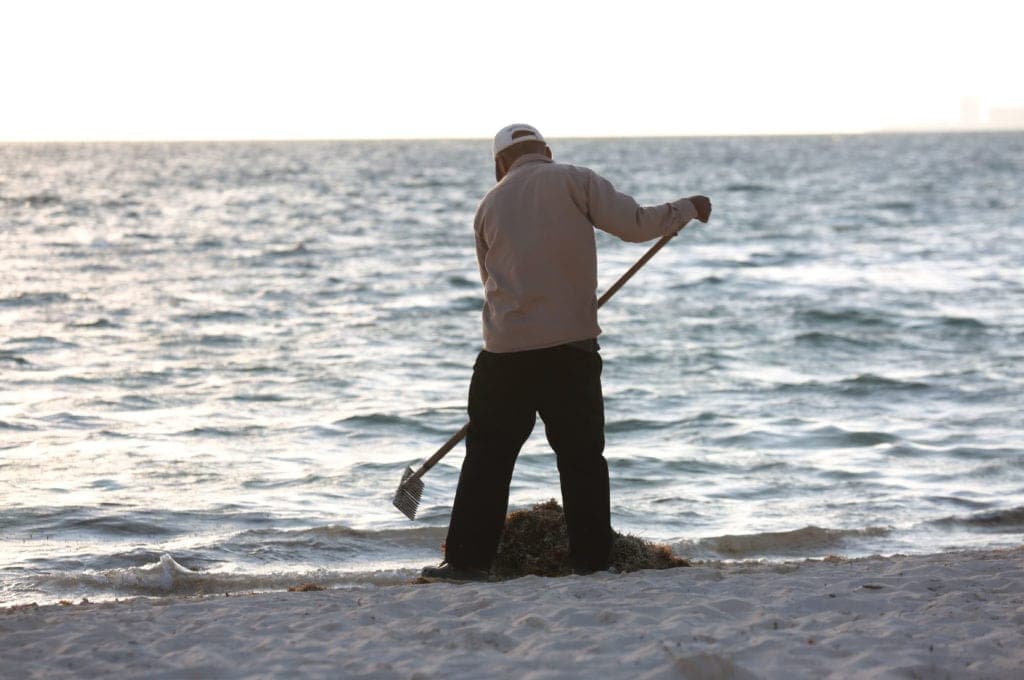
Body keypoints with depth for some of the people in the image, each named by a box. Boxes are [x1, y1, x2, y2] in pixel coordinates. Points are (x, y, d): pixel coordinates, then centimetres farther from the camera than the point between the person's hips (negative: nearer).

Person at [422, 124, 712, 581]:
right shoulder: (572, 181, 2)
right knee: (582, 456, 7)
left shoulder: (490, 205, 13)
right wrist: (687, 209, 11)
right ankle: (591, 561, 7)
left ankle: (468, 559, 8)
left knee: (488, 456, 8)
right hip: (571, 344, -2)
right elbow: (634, 225, -5)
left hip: (506, 349, 2)